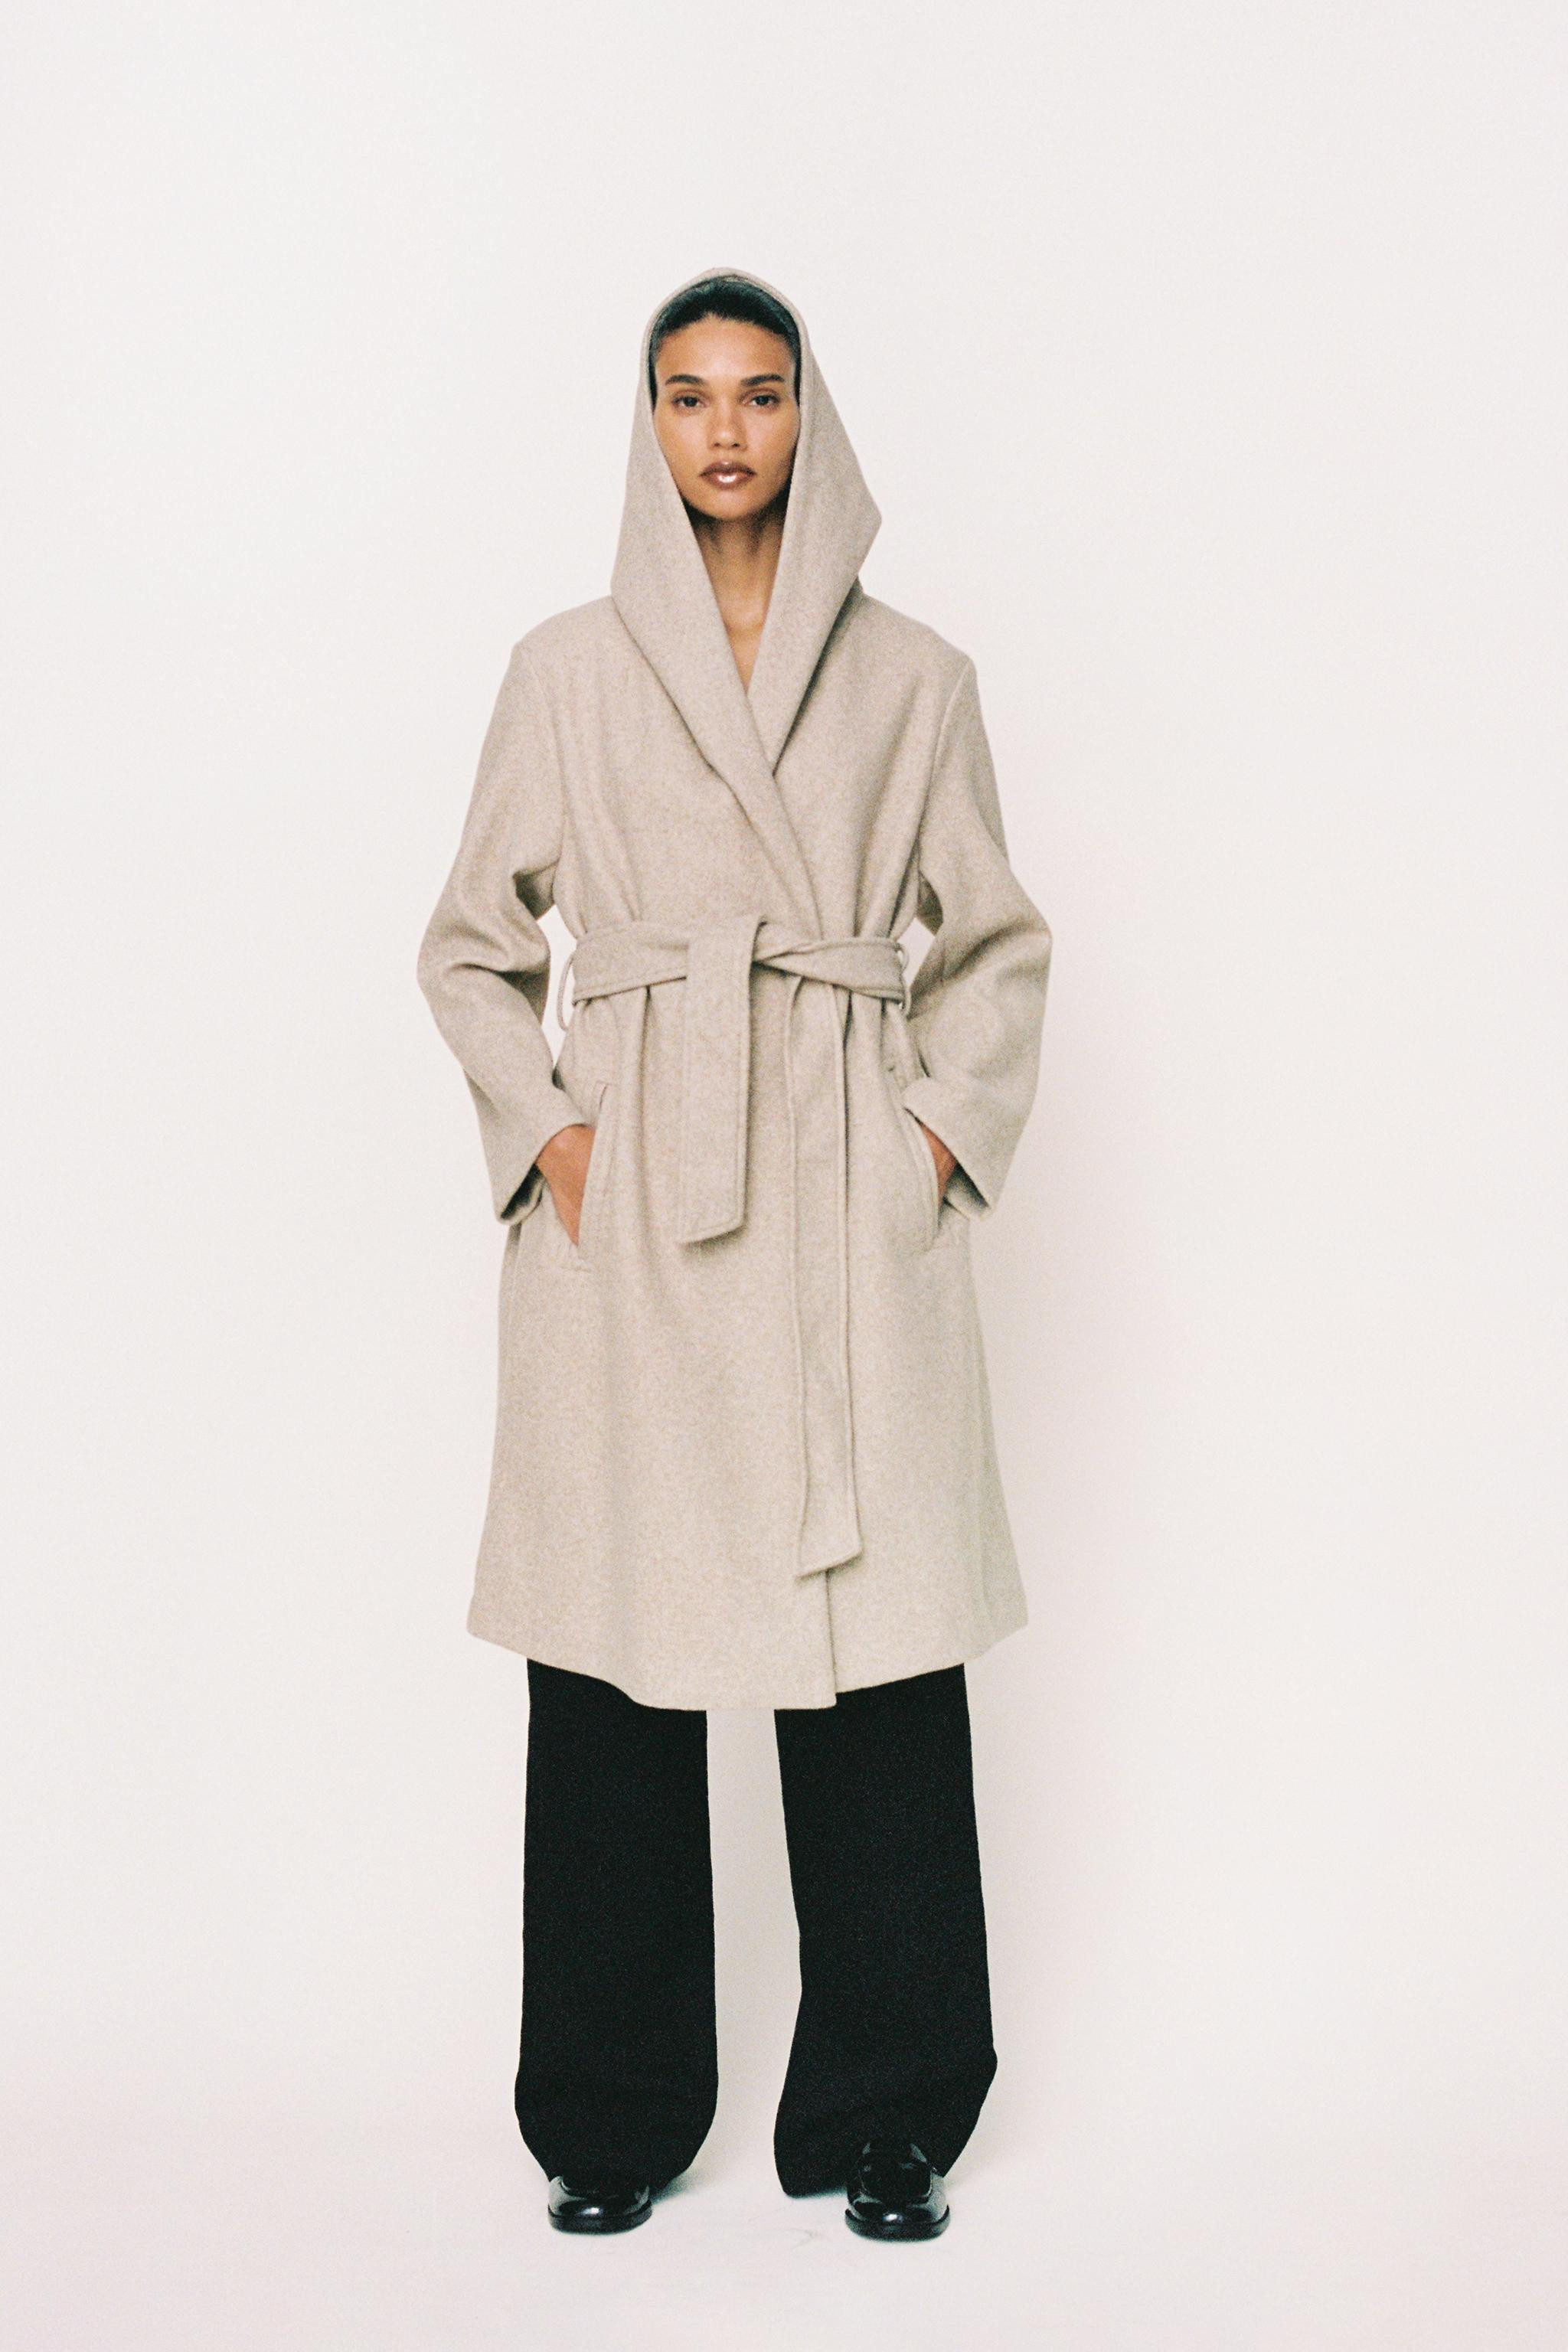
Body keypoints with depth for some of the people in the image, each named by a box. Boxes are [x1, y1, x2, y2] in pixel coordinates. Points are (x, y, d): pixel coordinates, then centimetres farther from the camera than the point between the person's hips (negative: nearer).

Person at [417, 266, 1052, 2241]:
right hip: (627, 1205, 0)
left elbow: (998, 943, 14)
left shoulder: (912, 678, 10)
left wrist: (953, 1125, 1)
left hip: (852, 1200, 0)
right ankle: (615, 2115, 18)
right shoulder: (567, 673, 9)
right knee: (615, 1652, 2)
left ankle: (885, 2115, 15)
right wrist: (539, 1125, 0)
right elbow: (470, 945, 13)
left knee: (881, 1650, -1)